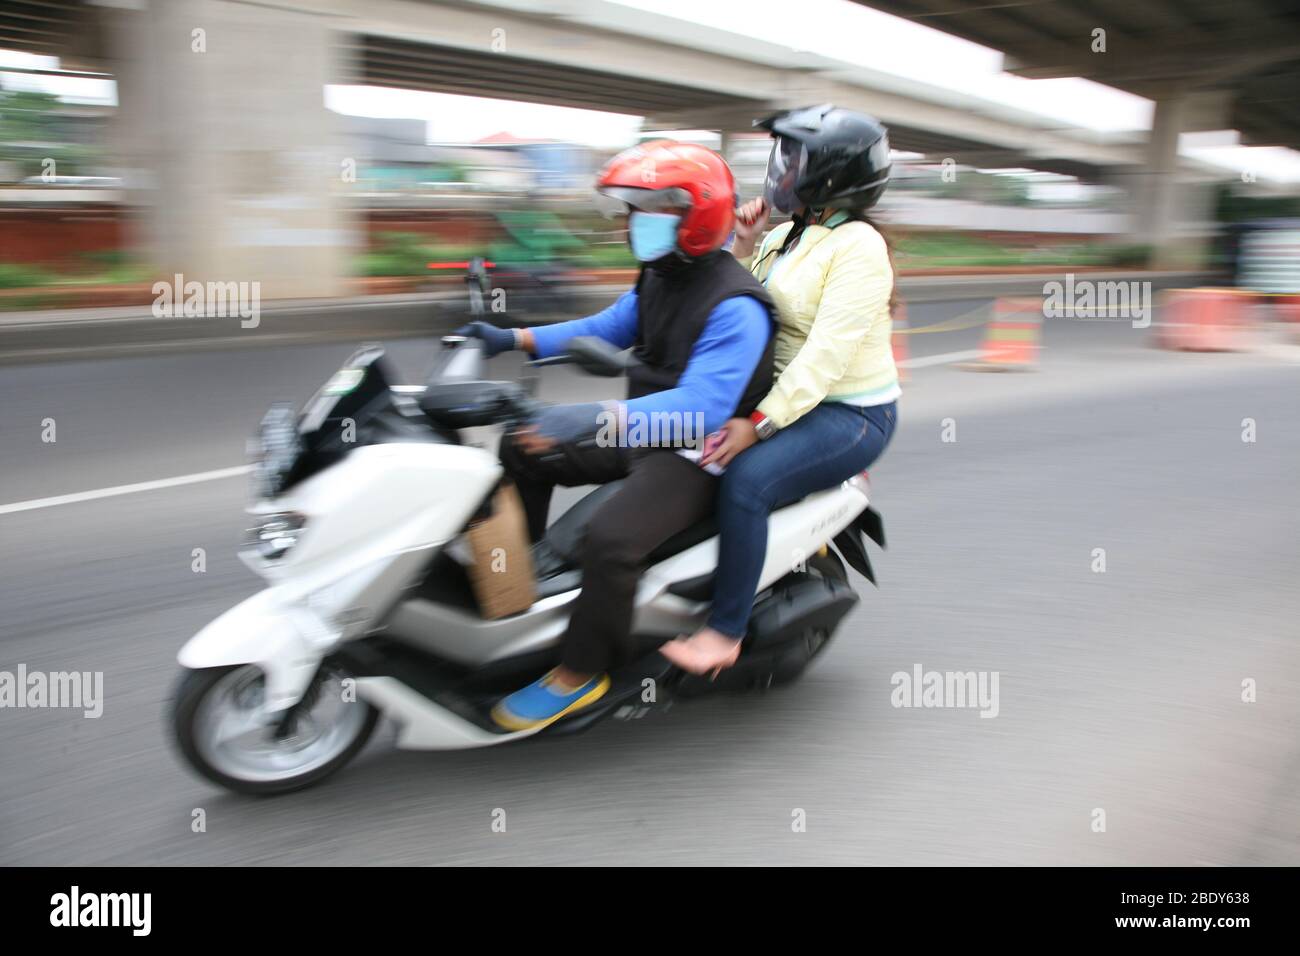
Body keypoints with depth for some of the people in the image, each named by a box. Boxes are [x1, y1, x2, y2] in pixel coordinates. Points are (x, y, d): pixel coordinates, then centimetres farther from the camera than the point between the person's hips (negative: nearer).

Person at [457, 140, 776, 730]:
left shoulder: (735, 308, -24)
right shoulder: (659, 278, 7)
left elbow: (702, 405, -36)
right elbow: (606, 328, 17)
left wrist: (593, 417, -46)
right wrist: (513, 339, 3)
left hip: (696, 453, -10)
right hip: (643, 432, 10)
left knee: (612, 537, -32)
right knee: (525, 451, 10)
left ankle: (580, 675, -11)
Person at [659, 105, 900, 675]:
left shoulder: (857, 247, -16)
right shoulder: (786, 236, 12)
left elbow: (827, 355, -26)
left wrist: (760, 423, -31)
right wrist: (742, 248, 1)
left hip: (850, 415, -9)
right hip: (787, 397, 9)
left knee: (745, 479, -32)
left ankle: (725, 633, -22)